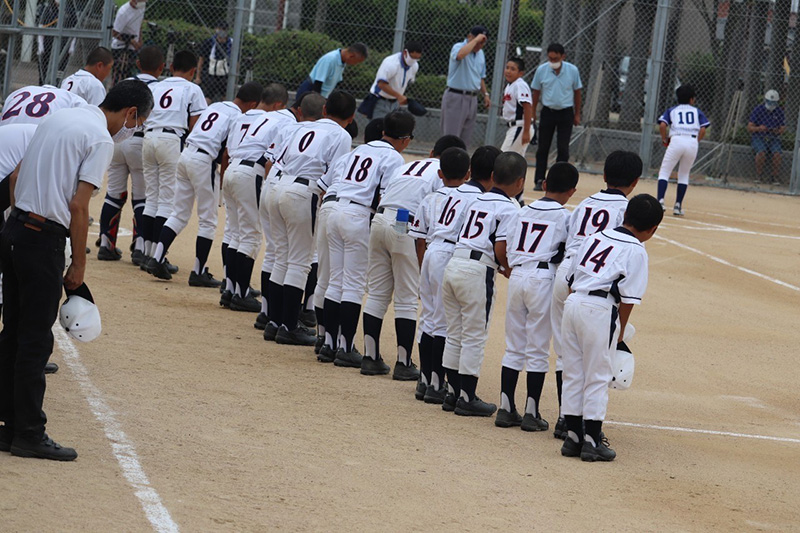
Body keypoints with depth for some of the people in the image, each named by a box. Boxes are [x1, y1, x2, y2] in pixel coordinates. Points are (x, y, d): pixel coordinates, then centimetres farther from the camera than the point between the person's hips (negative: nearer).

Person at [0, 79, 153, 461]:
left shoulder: (60, 118, 17)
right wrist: (78, 265, -8)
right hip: (43, 240, -9)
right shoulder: (102, 139, -9)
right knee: (35, 340, -3)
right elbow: (78, 206, -15)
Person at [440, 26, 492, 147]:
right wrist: (476, 40, -27)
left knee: (465, 139, 8)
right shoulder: (459, 47, -9)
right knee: (451, 137, -9)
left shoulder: (480, 53, 14)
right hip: (455, 97, -7)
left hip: (472, 99, 7)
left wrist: (485, 94, 13)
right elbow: (460, 55, -36)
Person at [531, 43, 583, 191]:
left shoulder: (573, 70, -8)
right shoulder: (541, 70, -7)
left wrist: (577, 114, 6)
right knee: (543, 148, 3)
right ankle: (539, 181, 10)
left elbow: (577, 92, 4)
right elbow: (536, 92, 5)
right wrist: (533, 113, 6)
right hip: (548, 112, 1)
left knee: (563, 149, -5)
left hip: (566, 113, -1)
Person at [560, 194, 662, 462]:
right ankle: (592, 441, 5)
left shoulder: (596, 237, 16)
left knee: (573, 374, 13)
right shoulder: (636, 251, -3)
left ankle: (573, 436, 18)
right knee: (597, 378, 2)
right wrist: (620, 334, 3)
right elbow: (628, 298, -7)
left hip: (572, 302, 6)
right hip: (599, 309, -6)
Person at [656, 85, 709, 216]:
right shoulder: (697, 111, 19)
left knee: (664, 172, 3)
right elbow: (703, 130, 5)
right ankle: (678, 206, 10)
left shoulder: (671, 111, 17)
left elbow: (662, 125, 1)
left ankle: (660, 201, -18)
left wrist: (664, 139, 14)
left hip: (676, 140, -1)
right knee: (684, 174, 16)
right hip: (693, 142, 1)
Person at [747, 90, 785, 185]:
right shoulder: (758, 109, -5)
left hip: (773, 138, 2)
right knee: (761, 152, -32)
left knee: (777, 153, -27)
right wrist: (759, 128, -27)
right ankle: (759, 176, -16)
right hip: (758, 137, -2)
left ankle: (776, 177, -14)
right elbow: (749, 127, -5)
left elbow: (783, 128, 7)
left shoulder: (779, 111, 2)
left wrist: (778, 131, -18)